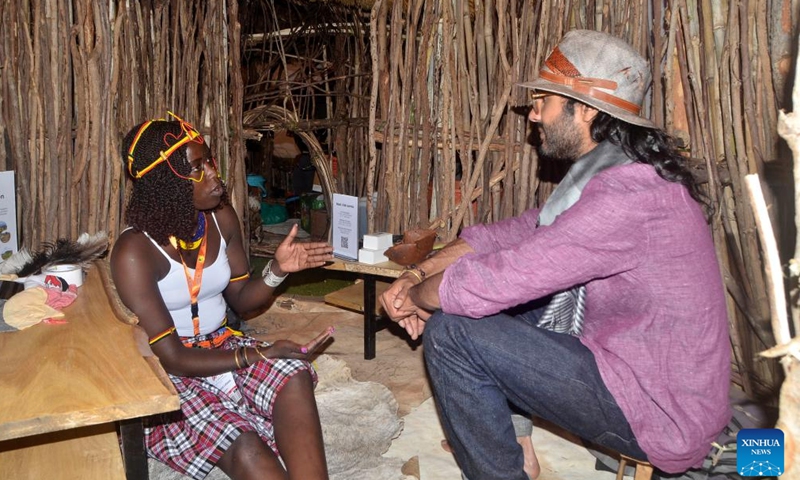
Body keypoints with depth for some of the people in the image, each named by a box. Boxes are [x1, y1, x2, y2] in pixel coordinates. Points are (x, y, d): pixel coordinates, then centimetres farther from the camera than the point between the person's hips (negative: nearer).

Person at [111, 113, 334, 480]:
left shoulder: (222, 218, -3)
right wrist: (258, 355, -20)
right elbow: (170, 358, -20)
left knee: (294, 377, -29)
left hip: (222, 344, 5)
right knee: (242, 447, -31)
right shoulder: (134, 252, -20)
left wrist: (278, 269, -12)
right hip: (168, 375, -5)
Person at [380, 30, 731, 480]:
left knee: (451, 332, -17)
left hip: (659, 413, -10)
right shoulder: (617, 172, 5)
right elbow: (519, 231, 8)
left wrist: (413, 296, -8)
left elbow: (492, 280, -28)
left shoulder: (627, 195, -27)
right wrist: (420, 271, -2)